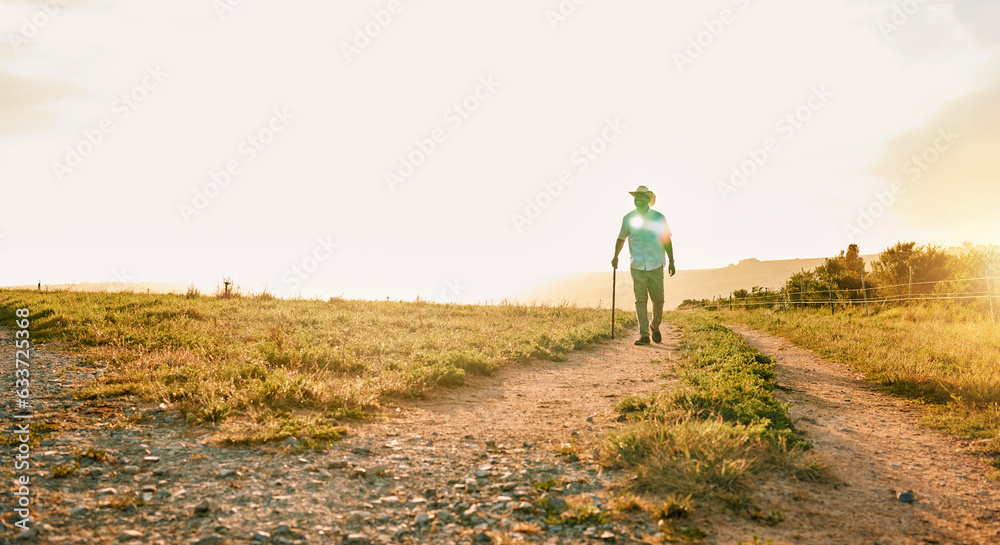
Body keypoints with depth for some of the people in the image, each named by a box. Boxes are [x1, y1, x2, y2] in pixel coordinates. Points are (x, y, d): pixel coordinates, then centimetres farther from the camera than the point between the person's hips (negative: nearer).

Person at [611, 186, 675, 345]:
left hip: (656, 267, 0)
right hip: (637, 267, 0)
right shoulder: (628, 218, 4)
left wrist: (671, 261, 7)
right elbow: (621, 238, 15)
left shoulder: (658, 218, 3)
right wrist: (616, 256, 0)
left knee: (658, 299, 1)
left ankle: (655, 326, 28)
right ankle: (644, 334, -2)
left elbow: (666, 240, 11)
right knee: (640, 300, -5)